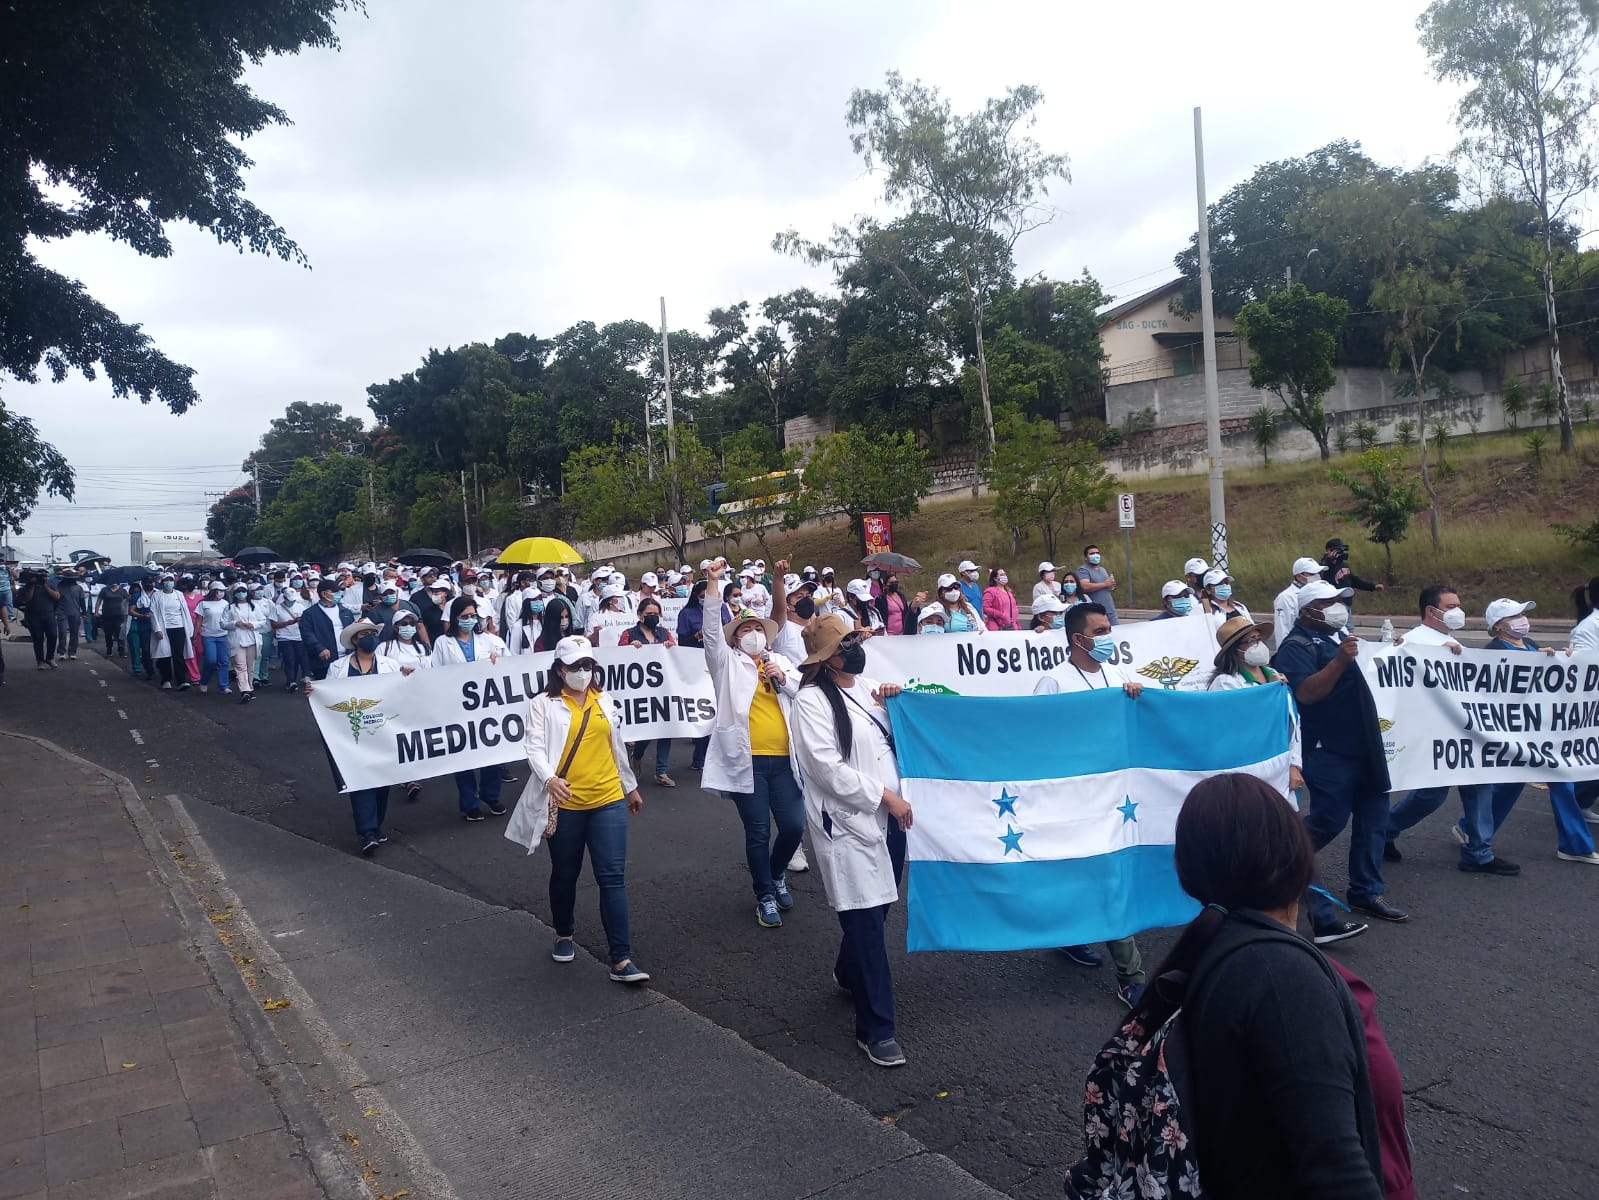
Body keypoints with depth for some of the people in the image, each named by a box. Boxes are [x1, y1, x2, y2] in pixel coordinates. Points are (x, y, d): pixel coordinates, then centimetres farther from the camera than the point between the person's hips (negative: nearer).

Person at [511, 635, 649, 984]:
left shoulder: (606, 703, 11)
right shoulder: (543, 704, -2)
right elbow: (534, 747, -13)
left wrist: (631, 787, 26)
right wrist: (549, 778, -32)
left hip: (608, 801, 2)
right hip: (565, 804, -2)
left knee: (613, 877, -4)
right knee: (565, 874, 14)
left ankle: (621, 959, -5)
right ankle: (564, 935, 39)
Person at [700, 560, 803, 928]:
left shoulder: (782, 662, 17)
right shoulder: (728, 662, 7)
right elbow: (711, 629, -7)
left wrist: (783, 679, -6)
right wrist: (713, 583, -15)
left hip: (783, 759, 3)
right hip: (746, 760, -3)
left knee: (794, 825, 1)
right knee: (758, 833, 2)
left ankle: (777, 875, 30)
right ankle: (765, 896, 18)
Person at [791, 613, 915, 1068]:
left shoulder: (868, 686, 10)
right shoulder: (812, 700, -10)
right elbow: (827, 767, -18)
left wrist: (897, 701, 1)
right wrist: (885, 796, -16)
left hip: (889, 816, 7)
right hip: (846, 821, -7)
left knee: (876, 908, 18)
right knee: (866, 920, -6)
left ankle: (848, 974, 46)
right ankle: (876, 1029, 4)